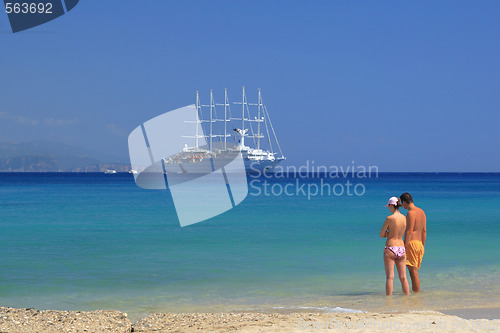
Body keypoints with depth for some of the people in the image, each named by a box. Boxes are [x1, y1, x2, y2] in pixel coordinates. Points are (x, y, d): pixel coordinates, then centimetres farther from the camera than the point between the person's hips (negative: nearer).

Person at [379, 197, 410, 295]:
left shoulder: (389, 218, -12)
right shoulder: (404, 218, 5)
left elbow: (381, 234, -5)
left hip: (390, 248, -5)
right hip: (401, 249, 5)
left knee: (390, 277, -2)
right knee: (403, 277, 10)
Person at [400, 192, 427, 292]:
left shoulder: (411, 213, -13)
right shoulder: (421, 212, 14)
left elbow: (409, 232, -18)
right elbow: (424, 231, 18)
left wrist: (404, 247, -17)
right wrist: (423, 246, 23)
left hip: (412, 243, -9)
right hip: (419, 243, 9)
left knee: (413, 271, -7)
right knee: (414, 271, 14)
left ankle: (416, 293, -7)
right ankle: (414, 290, 18)